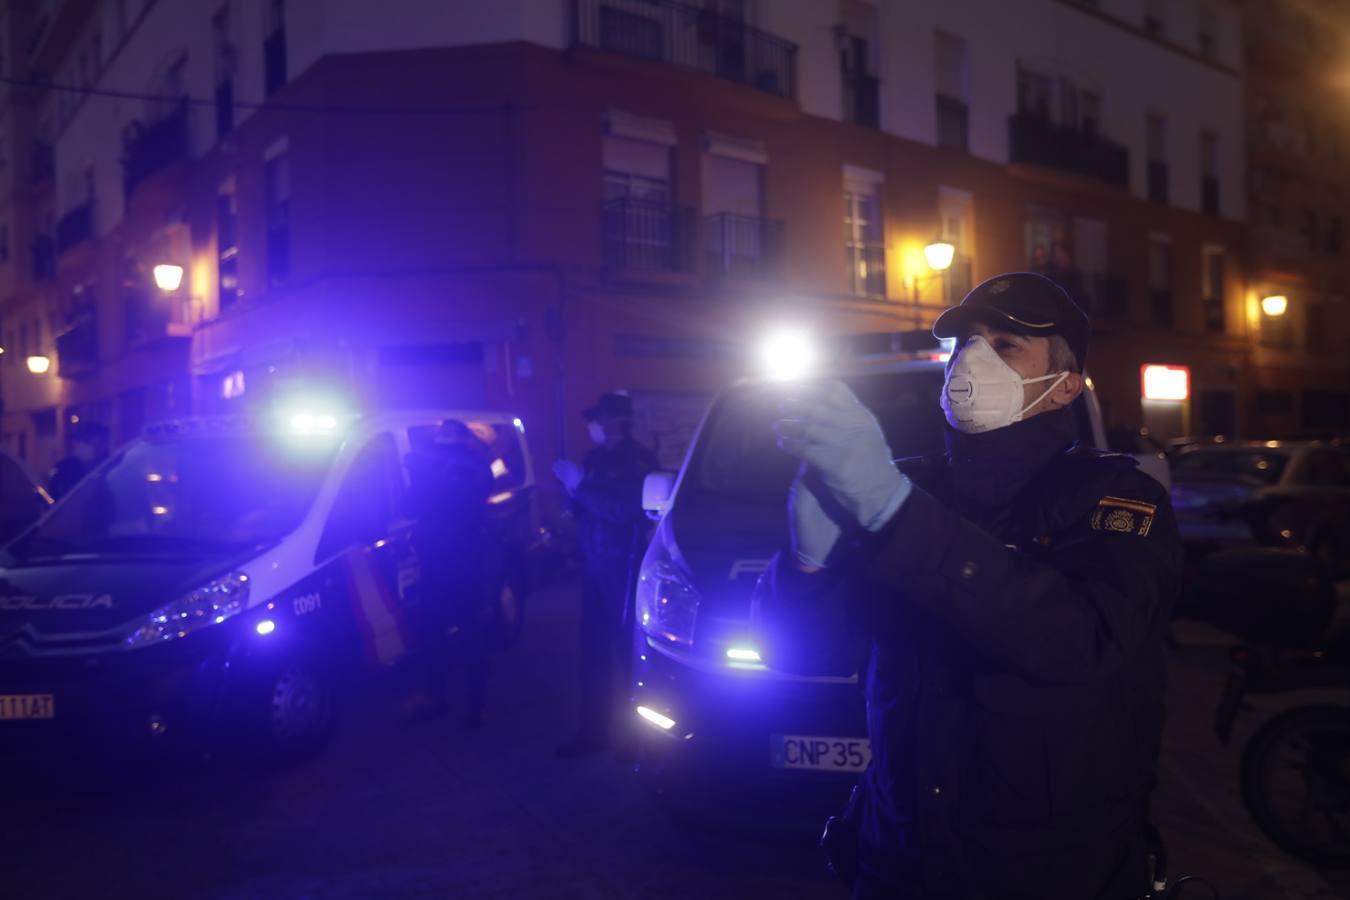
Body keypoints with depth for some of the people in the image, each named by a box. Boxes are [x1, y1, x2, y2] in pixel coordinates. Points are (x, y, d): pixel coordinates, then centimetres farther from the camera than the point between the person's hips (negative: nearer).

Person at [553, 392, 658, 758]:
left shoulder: (639, 460, -8)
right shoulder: (594, 458, 12)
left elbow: (623, 510, -21)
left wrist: (580, 486, -17)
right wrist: (571, 485, -4)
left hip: (624, 567, -6)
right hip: (594, 565, 6)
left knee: (626, 650, -1)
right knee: (593, 651, 9)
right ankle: (593, 730, 18)